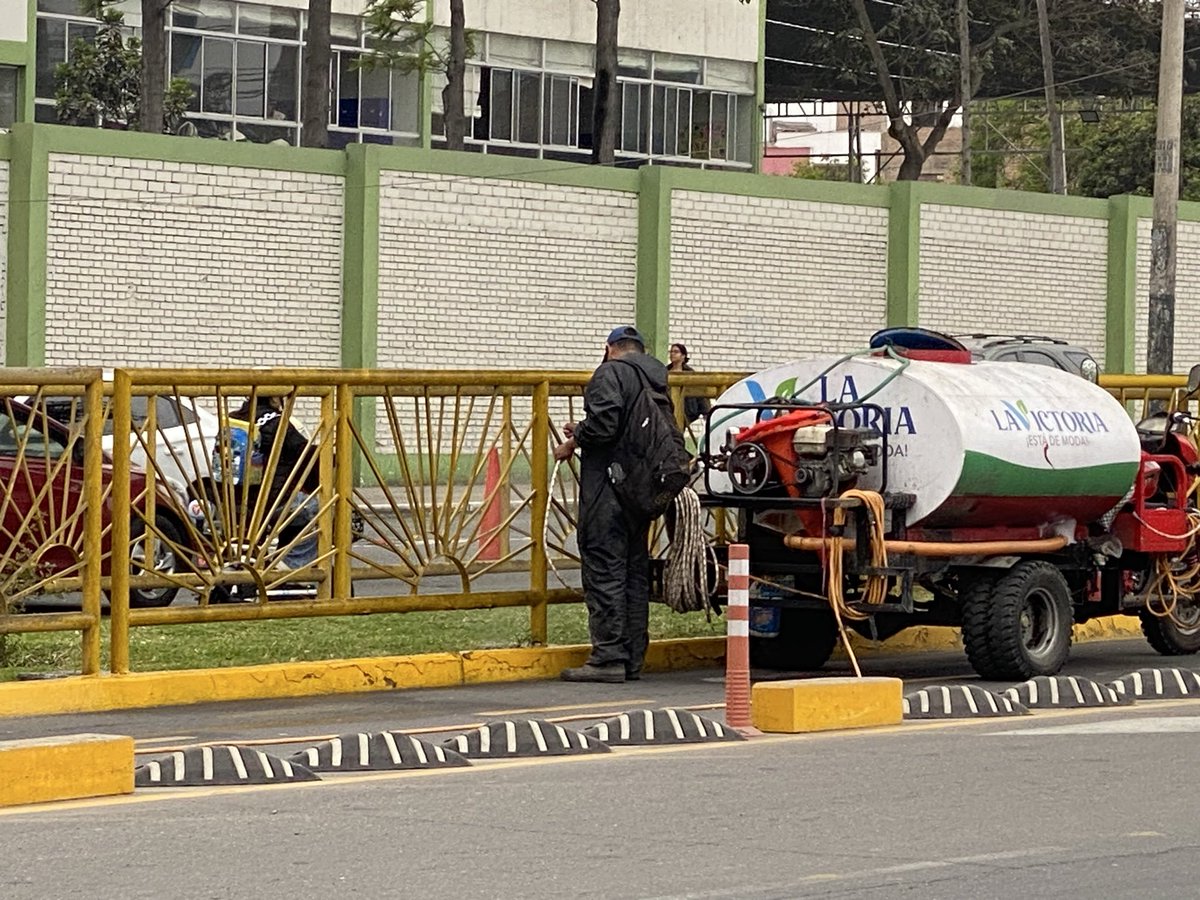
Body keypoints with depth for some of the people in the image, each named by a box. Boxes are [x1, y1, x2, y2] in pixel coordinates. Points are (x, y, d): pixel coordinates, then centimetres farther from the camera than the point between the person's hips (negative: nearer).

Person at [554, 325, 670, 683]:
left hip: (607, 486, -8)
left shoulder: (610, 373, -8)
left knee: (604, 569, -7)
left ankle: (608, 657, -10)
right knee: (635, 571, 12)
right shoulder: (656, 379, 17)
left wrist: (572, 443, -3)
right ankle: (633, 658, 14)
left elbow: (602, 423, -22)